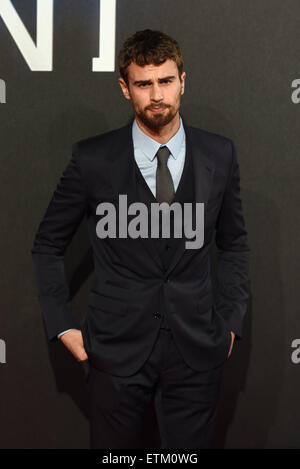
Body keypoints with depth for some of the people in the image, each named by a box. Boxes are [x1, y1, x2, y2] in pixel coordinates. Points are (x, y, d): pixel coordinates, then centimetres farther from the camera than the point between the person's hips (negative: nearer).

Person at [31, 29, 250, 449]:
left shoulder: (219, 154, 1)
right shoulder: (92, 158, -5)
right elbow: (48, 245, 5)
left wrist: (231, 323, 6)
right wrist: (63, 326, 0)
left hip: (197, 351, 2)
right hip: (117, 351, -1)